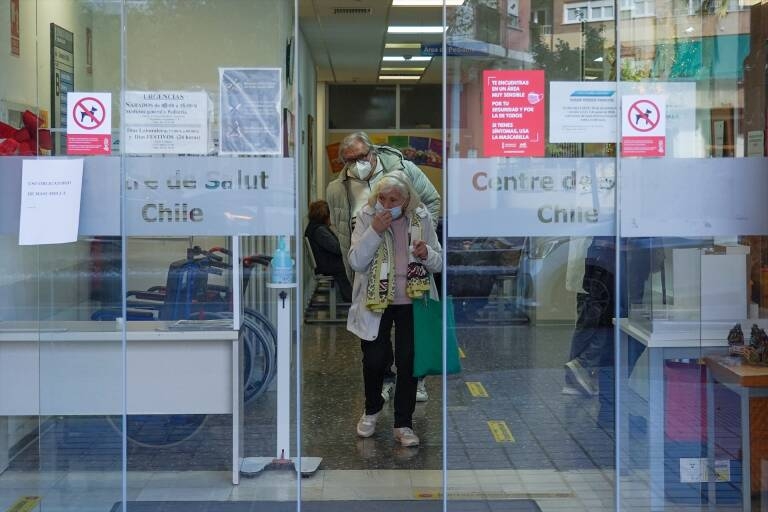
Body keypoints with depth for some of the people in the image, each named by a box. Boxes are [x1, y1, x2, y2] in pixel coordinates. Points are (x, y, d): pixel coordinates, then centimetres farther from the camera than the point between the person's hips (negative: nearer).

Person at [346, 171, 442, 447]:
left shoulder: (422, 218, -5)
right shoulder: (366, 217, -8)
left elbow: (438, 263, 2)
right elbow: (356, 261, -14)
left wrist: (427, 254, -21)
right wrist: (375, 231, -25)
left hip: (412, 302, 1)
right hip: (375, 302, -1)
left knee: (408, 362, 3)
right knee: (374, 359, 6)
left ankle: (403, 424, 16)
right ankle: (372, 408, 35)